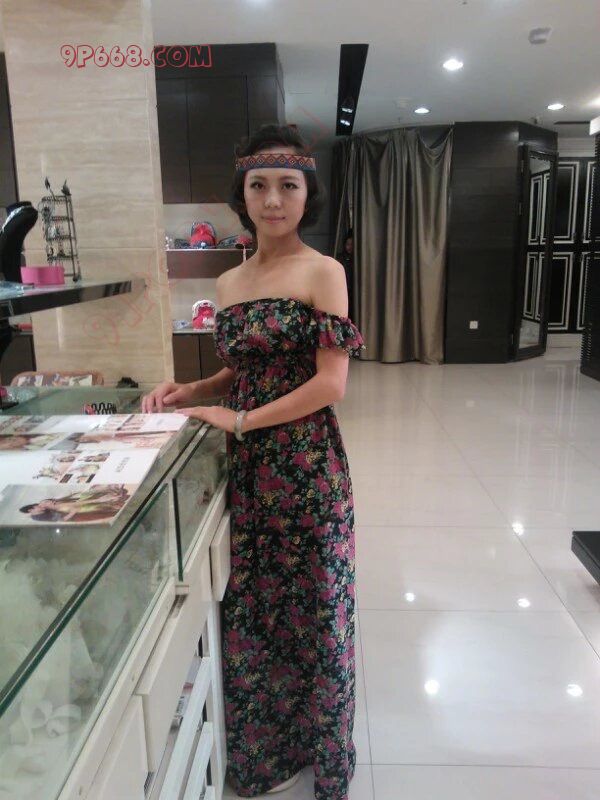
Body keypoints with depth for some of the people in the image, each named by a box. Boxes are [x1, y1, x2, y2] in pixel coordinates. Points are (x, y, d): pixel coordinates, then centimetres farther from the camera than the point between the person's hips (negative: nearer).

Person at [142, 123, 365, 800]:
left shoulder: (323, 272, -7)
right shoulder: (228, 283, 10)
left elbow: (330, 383, -13)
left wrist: (238, 420, -13)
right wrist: (188, 393, 1)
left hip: (307, 464, -5)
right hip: (245, 466, 5)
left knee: (312, 606, 10)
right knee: (248, 604, 14)